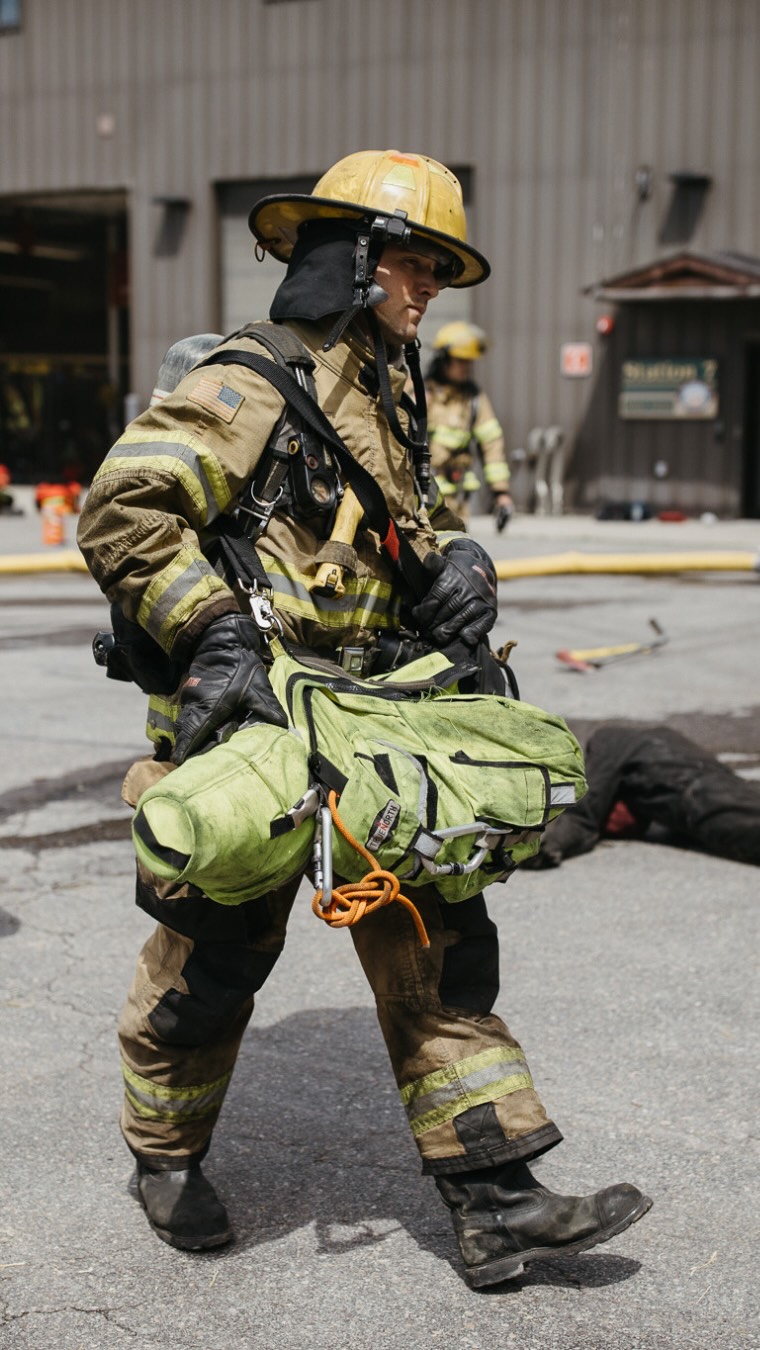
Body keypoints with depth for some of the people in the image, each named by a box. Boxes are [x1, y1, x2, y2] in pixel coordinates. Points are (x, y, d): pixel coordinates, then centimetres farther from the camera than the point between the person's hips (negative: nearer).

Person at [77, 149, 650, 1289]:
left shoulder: (382, 397, 17)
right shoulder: (250, 384, -11)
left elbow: (409, 527, 26)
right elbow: (123, 512, -20)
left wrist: (458, 560, 4)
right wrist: (217, 633, -26)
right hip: (247, 728, -8)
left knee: (440, 947, 4)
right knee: (213, 962, 7)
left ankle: (498, 1205, 9)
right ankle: (167, 1160, 33)